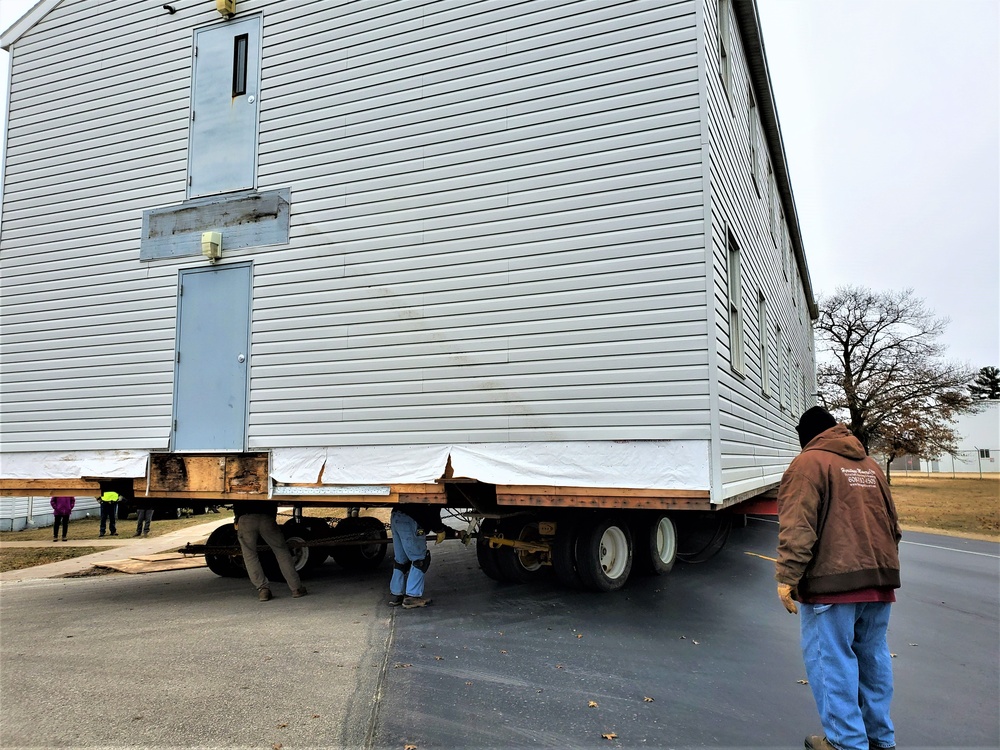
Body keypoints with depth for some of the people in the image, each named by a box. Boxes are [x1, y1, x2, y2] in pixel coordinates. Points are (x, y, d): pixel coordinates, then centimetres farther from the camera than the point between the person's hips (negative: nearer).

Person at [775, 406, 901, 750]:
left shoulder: (809, 462, -6)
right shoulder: (870, 466, 17)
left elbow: (798, 526, -16)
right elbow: (892, 523, 22)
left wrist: (787, 576, -16)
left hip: (832, 580, -8)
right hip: (879, 579, 8)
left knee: (831, 660, 1)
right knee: (873, 657, 17)